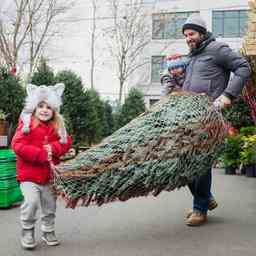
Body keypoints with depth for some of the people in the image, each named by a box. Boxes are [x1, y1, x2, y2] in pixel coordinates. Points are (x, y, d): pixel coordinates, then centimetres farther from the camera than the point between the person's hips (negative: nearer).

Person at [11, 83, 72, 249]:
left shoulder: (58, 126, 4)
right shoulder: (27, 124, -9)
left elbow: (66, 142, 2)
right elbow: (18, 145, -18)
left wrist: (53, 148, -20)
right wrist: (42, 154, -24)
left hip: (49, 174, 5)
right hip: (29, 173, -4)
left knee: (50, 205, 14)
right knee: (31, 201, -19)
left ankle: (48, 231, 35)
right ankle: (27, 231, 5)